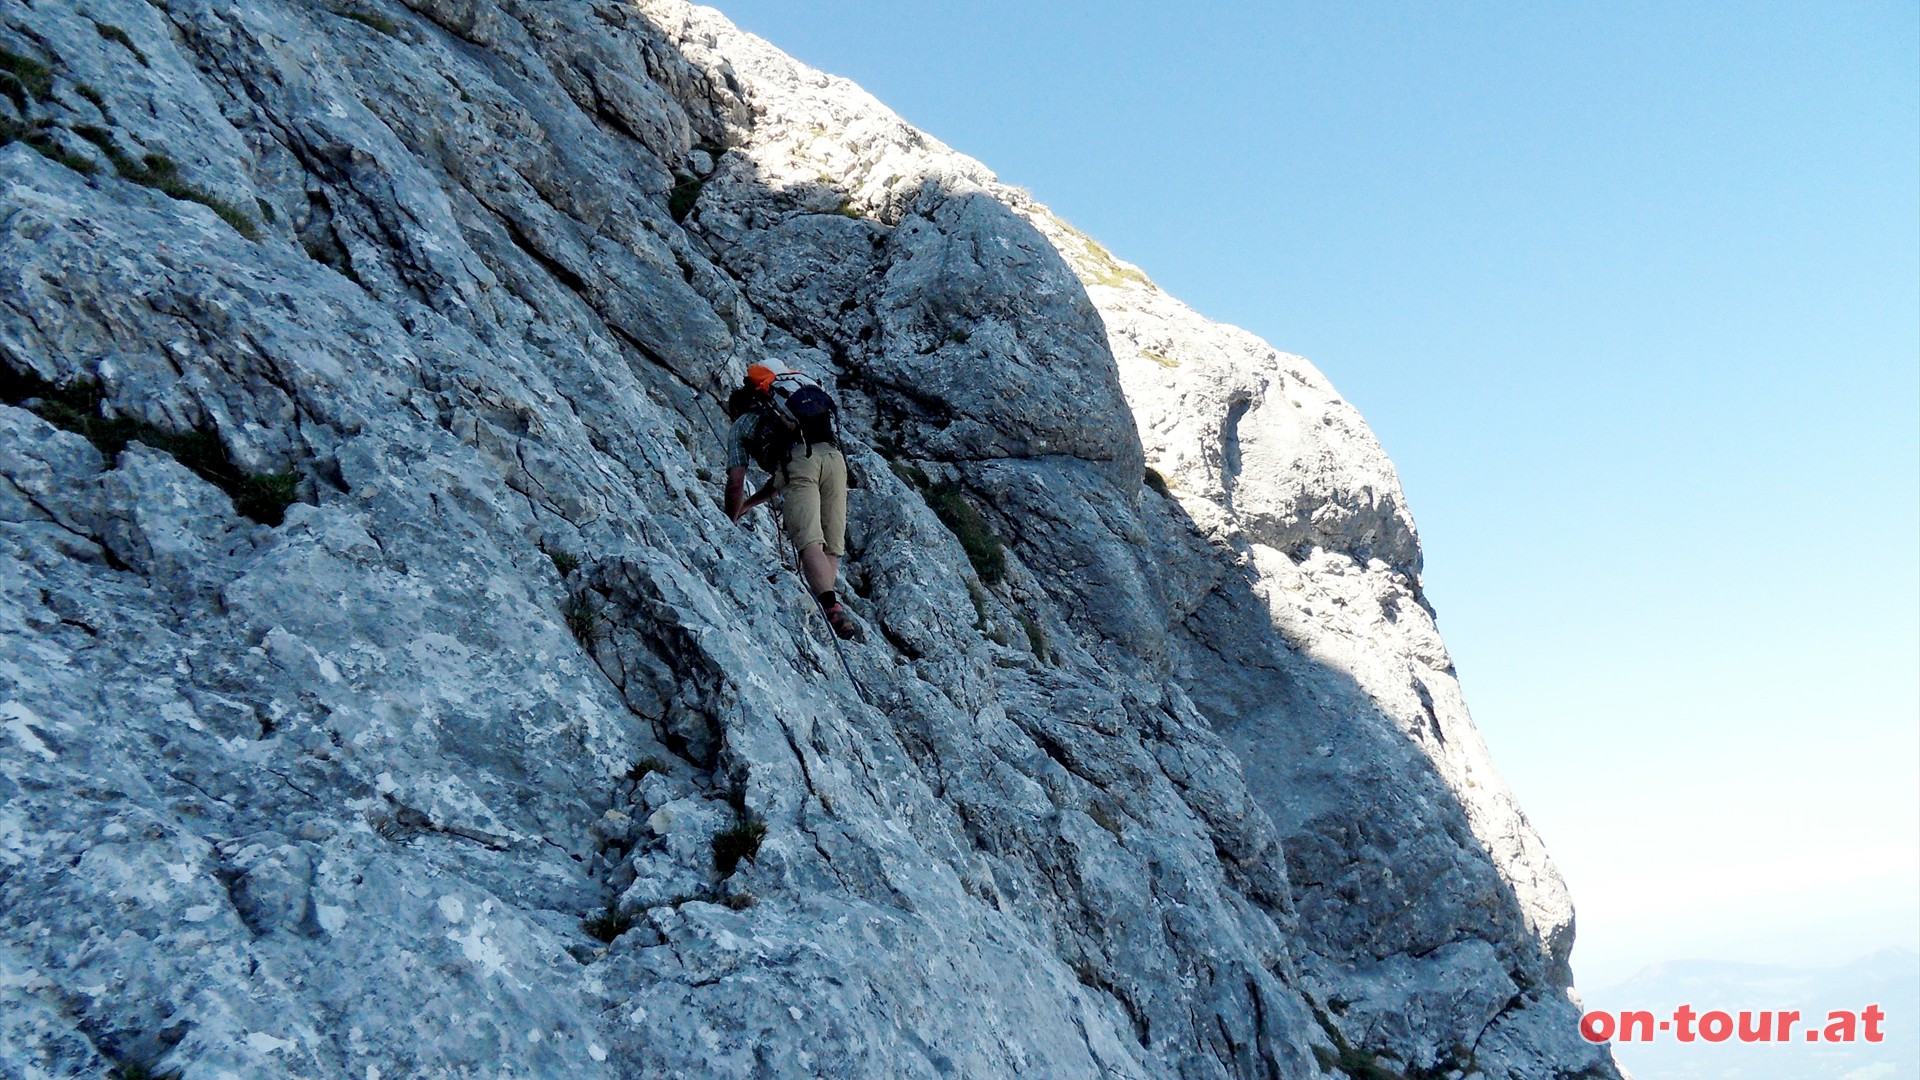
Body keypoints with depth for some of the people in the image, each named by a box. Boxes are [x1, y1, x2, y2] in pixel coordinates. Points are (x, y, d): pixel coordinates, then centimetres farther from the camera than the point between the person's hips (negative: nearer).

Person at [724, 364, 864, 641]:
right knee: (831, 547, 4)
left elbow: (736, 483, 19)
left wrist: (730, 523, 34)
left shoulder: (740, 425, 27)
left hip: (798, 460, -6)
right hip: (833, 455, 6)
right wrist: (749, 504, 60)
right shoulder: (779, 413, 45)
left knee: (810, 543, -19)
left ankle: (832, 607, -38)